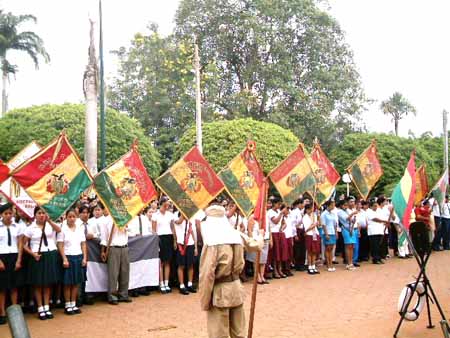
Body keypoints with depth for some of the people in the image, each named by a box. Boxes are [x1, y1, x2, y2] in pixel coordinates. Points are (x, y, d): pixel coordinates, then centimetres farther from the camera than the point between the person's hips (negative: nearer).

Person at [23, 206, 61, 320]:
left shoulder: (50, 225, 4)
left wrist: (49, 220, -29)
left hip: (51, 255, 2)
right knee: (38, 284, 4)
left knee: (48, 283, 9)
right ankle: (40, 309, 13)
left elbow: (59, 230, -18)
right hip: (38, 256, -2)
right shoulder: (30, 228, 0)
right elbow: (24, 245, 2)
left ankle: (47, 307, 18)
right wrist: (32, 254, -12)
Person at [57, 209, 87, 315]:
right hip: (68, 257, -4)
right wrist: (64, 259, -12)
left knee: (76, 282, 7)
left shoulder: (80, 228, 7)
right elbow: (60, 246, -6)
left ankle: (73, 304, 16)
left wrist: (84, 257, 2)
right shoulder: (62, 229, -4)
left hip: (79, 257, 4)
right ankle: (67, 306, 12)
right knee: (68, 283, 2)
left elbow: (83, 244, 9)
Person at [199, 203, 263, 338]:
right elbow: (256, 245, 20)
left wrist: (204, 301, -11)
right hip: (236, 287, 6)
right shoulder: (237, 235, 2)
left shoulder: (211, 243, -16)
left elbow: (207, 274, -20)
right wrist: (260, 236, 43)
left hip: (219, 292, -6)